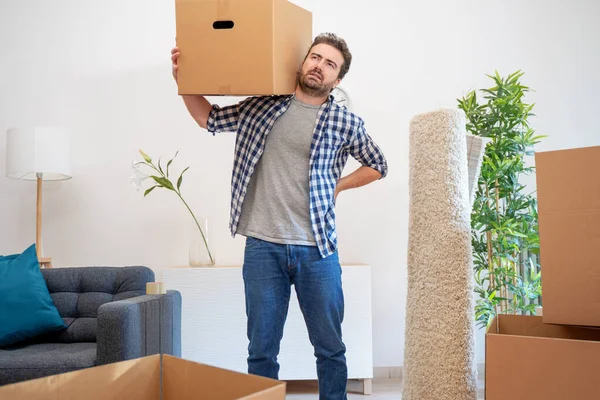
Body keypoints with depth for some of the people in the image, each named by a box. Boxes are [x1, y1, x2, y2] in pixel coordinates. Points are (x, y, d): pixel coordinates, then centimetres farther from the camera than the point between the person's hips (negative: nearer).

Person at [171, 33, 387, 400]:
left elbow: (378, 166, 17)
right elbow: (209, 118, 19)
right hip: (262, 248, 1)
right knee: (261, 351, 10)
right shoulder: (261, 106, 7)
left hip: (317, 250, 0)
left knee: (330, 349, 10)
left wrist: (338, 186, 6)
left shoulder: (346, 122, 3)